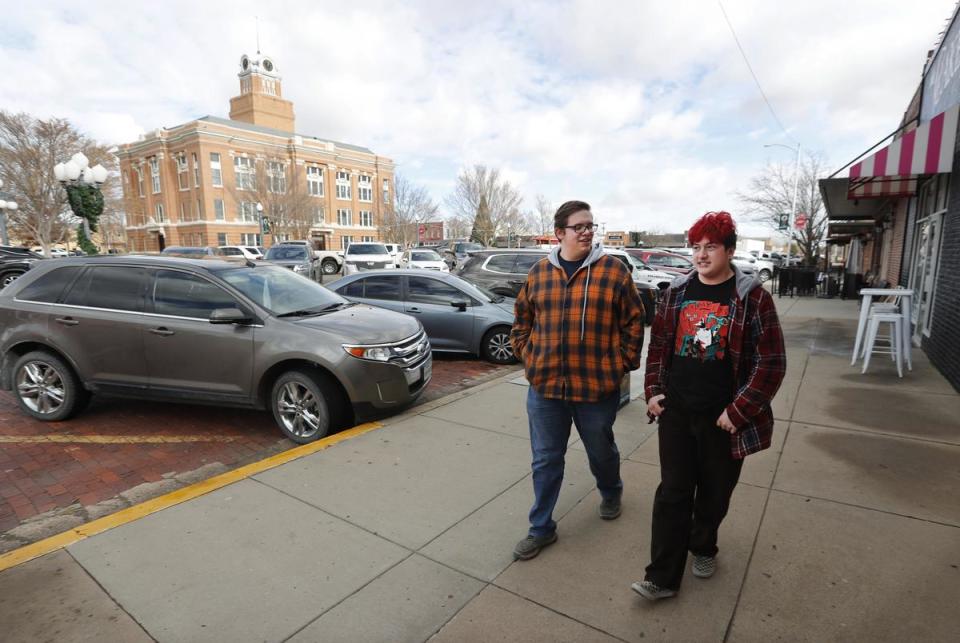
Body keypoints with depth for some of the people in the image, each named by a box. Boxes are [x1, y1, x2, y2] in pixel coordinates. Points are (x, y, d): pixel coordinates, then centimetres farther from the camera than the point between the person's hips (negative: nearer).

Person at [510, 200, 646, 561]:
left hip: (597, 386, -1)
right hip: (544, 386, 2)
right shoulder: (539, 272, 2)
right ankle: (541, 528, 30)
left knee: (601, 452, 21)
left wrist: (622, 364, -4)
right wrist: (528, 356, 3)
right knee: (545, 461, 12)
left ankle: (611, 493, 53)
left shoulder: (614, 271, -5)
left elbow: (634, 322, 0)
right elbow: (522, 321, 12)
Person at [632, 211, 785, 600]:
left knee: (714, 493, 16)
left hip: (723, 418, -2)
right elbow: (658, 345, 11)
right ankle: (663, 577, 15)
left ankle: (703, 546, 43)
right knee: (672, 492, 6)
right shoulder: (677, 291, 4)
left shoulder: (751, 297, -8)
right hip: (676, 413, 3)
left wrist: (738, 411, -13)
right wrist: (653, 391, 2)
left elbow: (771, 362, -9)